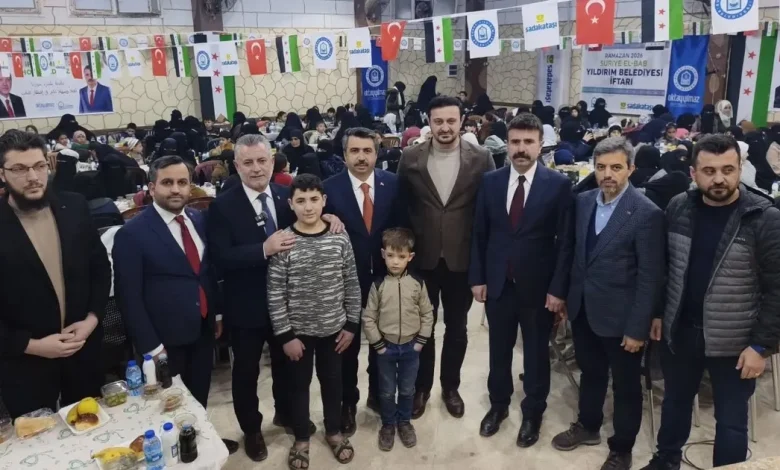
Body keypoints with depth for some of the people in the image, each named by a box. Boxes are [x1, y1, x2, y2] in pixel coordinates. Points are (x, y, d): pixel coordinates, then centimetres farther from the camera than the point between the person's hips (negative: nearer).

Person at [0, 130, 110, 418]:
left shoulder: (74, 207, -4)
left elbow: (101, 266, 4)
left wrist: (92, 318, -7)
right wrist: (31, 345, -16)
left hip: (83, 349, 3)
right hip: (25, 363, -3)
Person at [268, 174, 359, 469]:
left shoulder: (339, 238, -8)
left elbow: (351, 284, 0)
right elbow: (275, 294, -11)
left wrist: (351, 325, 1)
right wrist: (285, 335, -10)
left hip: (333, 328, 2)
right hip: (298, 330, -1)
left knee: (332, 381, 18)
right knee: (299, 384, 16)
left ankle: (334, 431, 41)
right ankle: (301, 438, 37)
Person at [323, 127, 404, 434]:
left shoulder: (393, 183, -5)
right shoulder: (330, 188, -10)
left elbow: (401, 227, -3)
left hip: (385, 276, 2)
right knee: (348, 344, 14)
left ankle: (378, 395, 40)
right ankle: (348, 403, 33)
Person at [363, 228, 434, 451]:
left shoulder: (418, 283, -8)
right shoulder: (378, 285, -11)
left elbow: (427, 314, 0)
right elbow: (368, 317, -6)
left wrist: (421, 341, -3)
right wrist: (377, 344, -8)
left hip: (411, 347, 1)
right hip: (386, 347, -1)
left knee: (407, 389, 16)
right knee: (387, 391, 14)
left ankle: (404, 421, 37)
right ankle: (388, 424, 34)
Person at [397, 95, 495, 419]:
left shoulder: (481, 158, -6)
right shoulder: (410, 158, -4)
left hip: (463, 258, 0)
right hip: (421, 258, 0)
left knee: (456, 328, 16)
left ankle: (450, 387, 37)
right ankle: (421, 387, 35)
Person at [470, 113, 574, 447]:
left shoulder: (559, 184, -8)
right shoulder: (490, 181, 0)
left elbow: (565, 241, -8)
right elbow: (479, 234, 4)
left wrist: (558, 288, -10)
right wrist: (477, 277, 0)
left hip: (538, 286, -2)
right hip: (497, 283, 2)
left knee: (536, 353, 14)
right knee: (499, 349, 17)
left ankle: (532, 413, 35)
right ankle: (498, 405, 39)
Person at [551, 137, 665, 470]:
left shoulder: (647, 213, -17)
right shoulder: (584, 201, 0)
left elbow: (650, 277, -15)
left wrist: (638, 328, -14)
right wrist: (567, 297, 10)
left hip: (619, 316, -5)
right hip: (583, 310, 5)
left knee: (625, 385, 14)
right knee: (590, 373, 24)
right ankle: (588, 426, 46)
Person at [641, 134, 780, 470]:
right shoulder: (678, 208, -3)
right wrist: (658, 313, 8)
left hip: (734, 342, -4)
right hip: (679, 330, 4)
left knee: (731, 420, 12)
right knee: (675, 402, 23)